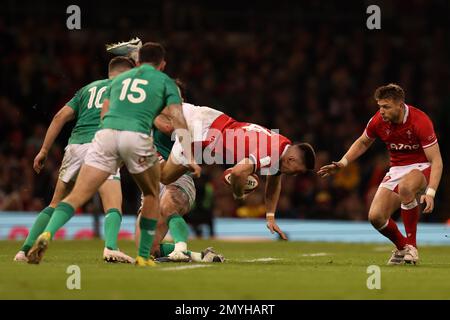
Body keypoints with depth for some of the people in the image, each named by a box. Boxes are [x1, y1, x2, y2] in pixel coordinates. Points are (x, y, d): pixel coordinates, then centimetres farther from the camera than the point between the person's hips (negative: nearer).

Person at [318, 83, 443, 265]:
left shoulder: (420, 121, -23)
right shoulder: (378, 121, -9)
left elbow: (436, 161, -23)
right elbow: (363, 142, 15)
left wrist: (430, 193, -35)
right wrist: (342, 163, 2)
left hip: (421, 167, -5)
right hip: (396, 169, 5)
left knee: (406, 187, -40)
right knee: (376, 216, -15)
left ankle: (411, 246, -24)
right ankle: (401, 246, 17)